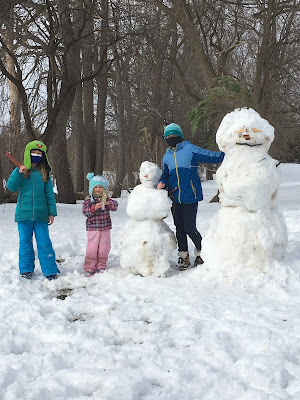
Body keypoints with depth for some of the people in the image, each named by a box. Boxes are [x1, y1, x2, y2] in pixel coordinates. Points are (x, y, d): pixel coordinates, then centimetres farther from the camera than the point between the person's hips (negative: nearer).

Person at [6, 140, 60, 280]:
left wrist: (51, 213, 4)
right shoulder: (21, 171, 5)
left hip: (40, 214, 0)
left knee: (44, 242, -2)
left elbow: (49, 194, 9)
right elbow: (11, 187, -4)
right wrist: (18, 173, -17)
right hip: (24, 213, 0)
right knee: (25, 241, 8)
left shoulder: (44, 174, 7)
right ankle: (26, 269, 21)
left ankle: (50, 271, 4)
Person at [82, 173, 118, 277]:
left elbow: (115, 206, -6)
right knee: (92, 248, -3)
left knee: (104, 248, 7)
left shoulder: (107, 199, 7)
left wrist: (108, 203, -26)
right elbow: (85, 211, -12)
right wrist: (94, 207, -29)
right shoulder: (88, 200, 0)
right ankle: (89, 267, 7)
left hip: (105, 227, 3)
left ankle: (101, 266, 22)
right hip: (93, 228, -3)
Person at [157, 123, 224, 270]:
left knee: (190, 228, -7)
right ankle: (183, 256, 24)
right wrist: (162, 182, -2)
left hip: (190, 197, -5)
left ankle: (201, 251, 17)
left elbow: (212, 157, -6)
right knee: (179, 228, 9)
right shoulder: (167, 156, 14)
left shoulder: (190, 149, -2)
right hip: (175, 198, 5)